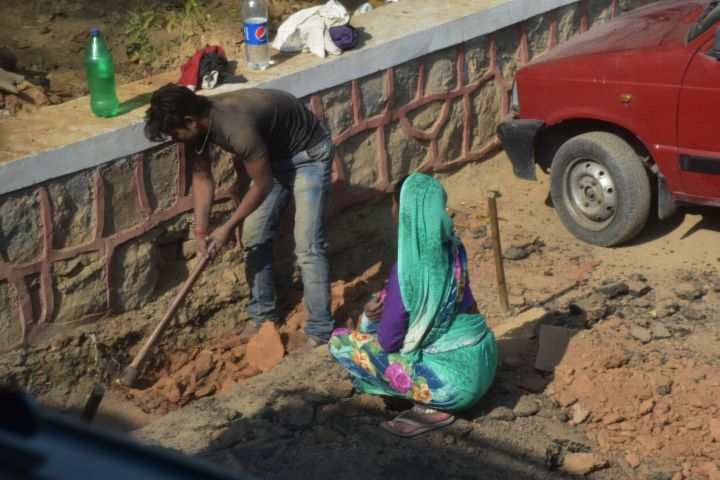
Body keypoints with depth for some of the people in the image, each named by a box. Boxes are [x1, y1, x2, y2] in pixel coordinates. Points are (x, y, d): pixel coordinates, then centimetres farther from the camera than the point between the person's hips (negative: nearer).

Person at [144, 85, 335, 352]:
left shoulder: (238, 129, -38)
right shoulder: (199, 126, -13)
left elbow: (262, 184, -25)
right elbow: (202, 177, 1)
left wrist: (228, 227, -16)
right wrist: (201, 230, -6)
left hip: (308, 155, -8)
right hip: (274, 156, 9)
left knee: (307, 246, -14)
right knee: (254, 238, 9)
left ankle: (320, 333, -7)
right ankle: (262, 316, 24)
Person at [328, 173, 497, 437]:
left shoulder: (408, 269, -23)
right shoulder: (453, 247, -1)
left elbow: (387, 341, -15)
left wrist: (374, 316, 9)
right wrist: (380, 306, 3)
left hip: (455, 382, -8)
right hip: (483, 364, 8)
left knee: (339, 340, 0)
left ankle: (431, 408, -1)